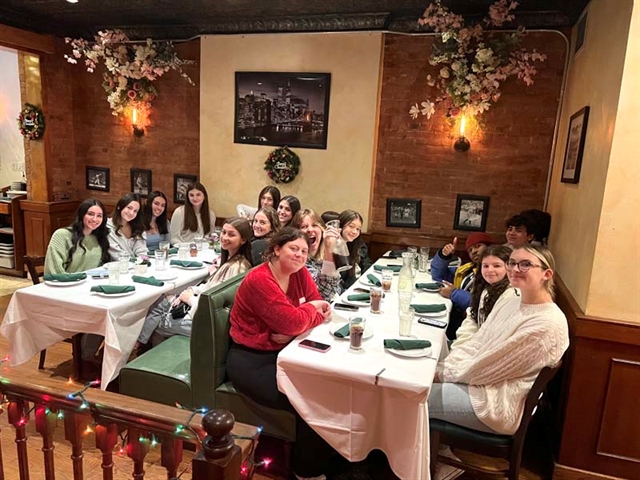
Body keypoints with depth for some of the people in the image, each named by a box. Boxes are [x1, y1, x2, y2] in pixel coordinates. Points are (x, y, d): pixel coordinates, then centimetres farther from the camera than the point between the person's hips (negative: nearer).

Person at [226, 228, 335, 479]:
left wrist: (291, 332, -18)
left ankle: (331, 454, 9)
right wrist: (311, 308, -7)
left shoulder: (300, 273, 3)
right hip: (251, 360, -7)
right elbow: (293, 322, -29)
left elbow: (319, 310, 0)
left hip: (284, 352, 7)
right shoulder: (259, 280, -21)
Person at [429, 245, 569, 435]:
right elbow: (476, 344, 6)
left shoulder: (547, 324, -22)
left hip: (500, 404, -8)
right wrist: (442, 368, -8)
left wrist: (443, 375, -11)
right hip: (482, 380, 8)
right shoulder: (513, 303, 6)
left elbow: (491, 367, -20)